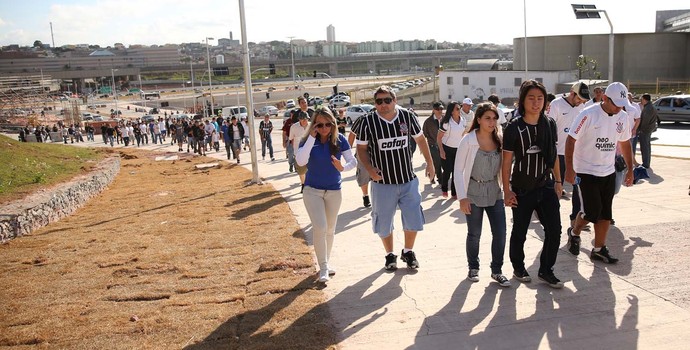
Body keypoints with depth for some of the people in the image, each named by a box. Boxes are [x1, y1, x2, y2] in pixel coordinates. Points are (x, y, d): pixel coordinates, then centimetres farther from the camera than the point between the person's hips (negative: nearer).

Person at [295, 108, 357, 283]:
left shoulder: (339, 140, -9)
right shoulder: (307, 140, -11)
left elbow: (353, 161, -7)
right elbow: (300, 161, -27)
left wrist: (343, 167, -29)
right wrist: (311, 138, -29)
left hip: (334, 191, 2)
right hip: (312, 190, -2)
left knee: (330, 229, 15)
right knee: (319, 227, -13)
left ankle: (326, 262, 33)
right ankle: (323, 267, -1)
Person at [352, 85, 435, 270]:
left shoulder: (408, 116, -5)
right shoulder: (367, 121, -11)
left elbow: (420, 139, 10)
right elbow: (361, 148, -1)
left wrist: (430, 162, 14)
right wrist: (369, 168, -16)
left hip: (408, 180, 2)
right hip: (382, 182, -1)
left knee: (414, 220, 8)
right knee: (384, 223, 10)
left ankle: (408, 251, 34)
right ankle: (390, 255, 34)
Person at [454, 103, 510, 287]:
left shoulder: (499, 140, 0)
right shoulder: (468, 140, -12)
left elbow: (504, 167, 8)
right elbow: (458, 170, -10)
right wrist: (462, 197, -14)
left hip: (495, 193, 4)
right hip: (474, 194, -3)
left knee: (500, 234, 3)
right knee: (474, 235, 9)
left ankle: (497, 270, 21)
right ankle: (473, 268, 31)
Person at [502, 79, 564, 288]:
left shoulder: (550, 124, 2)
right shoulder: (514, 128, -12)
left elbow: (554, 155, 12)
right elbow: (506, 163, -10)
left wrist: (557, 181, 11)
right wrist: (507, 192, -11)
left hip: (546, 187, 4)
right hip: (522, 190, -4)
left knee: (554, 230, 3)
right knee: (519, 232, 10)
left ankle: (546, 271, 21)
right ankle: (518, 269, 31)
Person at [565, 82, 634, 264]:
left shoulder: (623, 117, 3)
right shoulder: (588, 114, -16)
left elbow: (625, 143, 16)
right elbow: (571, 140, -14)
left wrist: (630, 169, 16)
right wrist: (569, 168, -16)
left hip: (609, 172, 6)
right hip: (586, 172, -6)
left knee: (605, 214, 8)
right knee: (592, 211, -7)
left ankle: (599, 249, 20)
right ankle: (574, 233, 22)